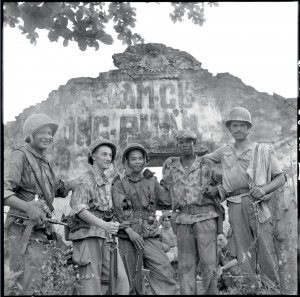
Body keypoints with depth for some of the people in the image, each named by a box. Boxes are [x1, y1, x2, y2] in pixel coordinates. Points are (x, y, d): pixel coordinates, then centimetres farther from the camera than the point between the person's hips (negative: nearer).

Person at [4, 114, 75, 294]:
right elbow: (5, 191, -20)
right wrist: (28, 207, -35)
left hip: (44, 231, 8)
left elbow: (58, 188, 31)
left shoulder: (45, 163, 18)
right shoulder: (20, 156, -8)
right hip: (23, 231, -8)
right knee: (29, 287, -11)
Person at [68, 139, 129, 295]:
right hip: (88, 236, -7)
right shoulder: (85, 180, -4)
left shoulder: (107, 182, 19)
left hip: (106, 237, 7)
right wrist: (104, 225, -27)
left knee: (120, 278, -3)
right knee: (91, 282, -6)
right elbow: (79, 209, -17)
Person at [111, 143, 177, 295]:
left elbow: (168, 202, 18)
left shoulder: (152, 182, 13)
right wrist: (129, 230, -19)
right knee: (132, 282, 2)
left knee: (167, 276, -11)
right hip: (128, 237, -2)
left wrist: (149, 204, 15)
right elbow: (119, 209, -9)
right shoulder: (119, 184, 4)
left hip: (150, 237, 2)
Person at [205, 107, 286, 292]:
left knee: (265, 249, -4)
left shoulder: (264, 150, 8)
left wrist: (264, 189, -12)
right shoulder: (224, 152, 17)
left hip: (257, 205, -3)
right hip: (235, 207, 3)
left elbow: (281, 178, 5)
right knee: (244, 252, 4)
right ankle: (251, 289, 11)